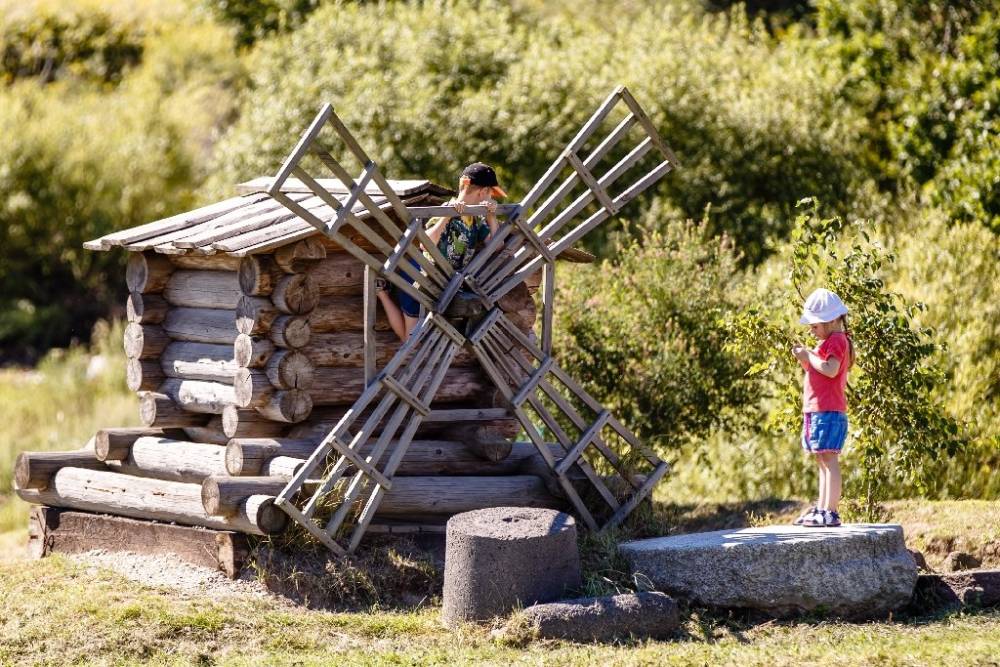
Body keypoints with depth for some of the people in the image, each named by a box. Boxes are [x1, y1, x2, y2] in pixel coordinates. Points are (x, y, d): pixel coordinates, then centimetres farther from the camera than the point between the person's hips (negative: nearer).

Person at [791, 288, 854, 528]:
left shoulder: (836, 340, -10)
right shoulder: (828, 342, 22)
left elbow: (830, 370, -25)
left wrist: (808, 356, -14)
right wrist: (805, 359, 8)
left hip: (828, 410, -11)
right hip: (816, 409, 11)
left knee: (829, 459, -12)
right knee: (822, 460, 13)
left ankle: (830, 512, -14)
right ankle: (821, 509, 18)